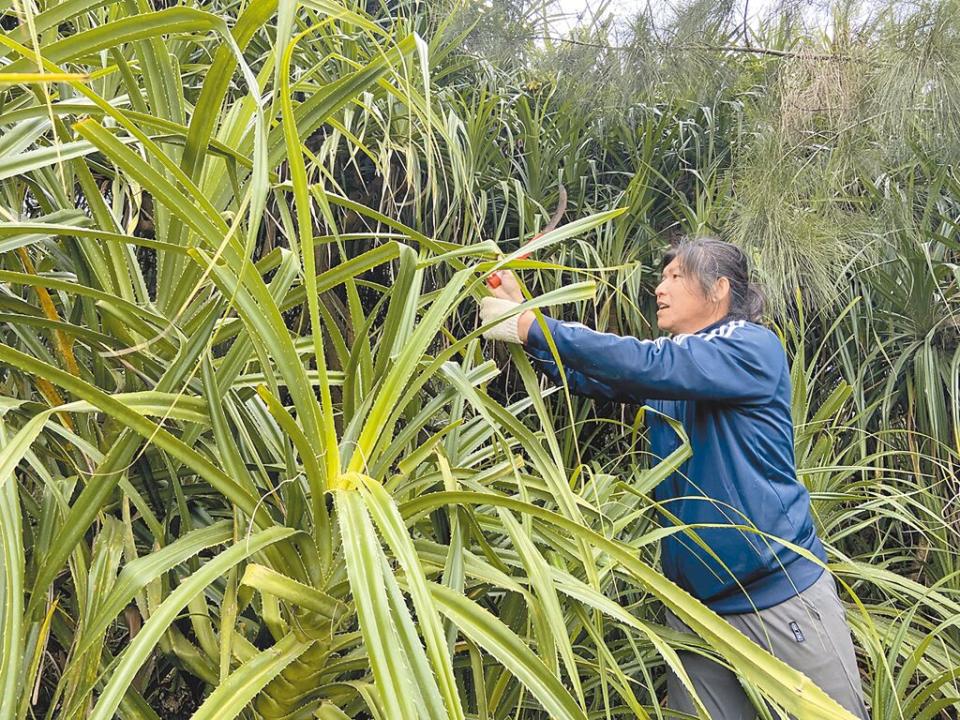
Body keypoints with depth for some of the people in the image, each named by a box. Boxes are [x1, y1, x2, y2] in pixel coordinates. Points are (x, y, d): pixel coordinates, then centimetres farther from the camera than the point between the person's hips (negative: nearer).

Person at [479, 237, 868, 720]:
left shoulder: (753, 346, -11)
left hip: (781, 592, -6)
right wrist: (518, 311, -8)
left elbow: (645, 365, -25)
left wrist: (531, 326, -23)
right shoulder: (669, 362, 12)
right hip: (695, 597, 6)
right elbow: (587, 375, 3)